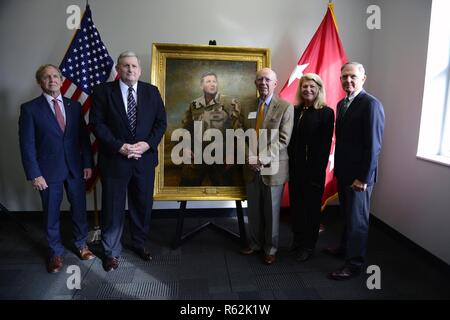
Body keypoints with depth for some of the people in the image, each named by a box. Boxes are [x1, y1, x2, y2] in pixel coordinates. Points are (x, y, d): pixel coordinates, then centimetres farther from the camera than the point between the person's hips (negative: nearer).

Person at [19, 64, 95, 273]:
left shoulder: (74, 106, 6)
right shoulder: (30, 108, -4)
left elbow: (84, 137, 6)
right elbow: (27, 144, -7)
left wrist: (88, 163, 1)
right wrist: (34, 175, -11)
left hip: (75, 168, 3)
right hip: (49, 170, -2)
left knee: (79, 209, 13)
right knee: (52, 214, 11)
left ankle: (81, 244, 34)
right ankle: (55, 252, 29)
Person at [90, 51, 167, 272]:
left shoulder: (152, 91, 6)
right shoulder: (103, 91, -1)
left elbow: (161, 121, 4)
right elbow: (97, 123, -6)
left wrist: (148, 144, -11)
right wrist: (119, 146, -16)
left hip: (145, 158, 3)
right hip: (114, 159, -2)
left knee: (143, 204, 13)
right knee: (113, 207, 7)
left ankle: (139, 243, 34)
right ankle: (112, 252, 25)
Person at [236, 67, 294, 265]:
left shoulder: (286, 108, -4)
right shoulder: (247, 108, 9)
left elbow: (283, 139, -12)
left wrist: (262, 159, -19)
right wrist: (249, 157, -12)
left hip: (273, 168, -3)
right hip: (251, 168, 4)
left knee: (271, 211, 8)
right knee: (253, 210, 13)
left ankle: (271, 248, 26)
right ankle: (255, 243, 32)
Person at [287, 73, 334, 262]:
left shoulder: (326, 113, -8)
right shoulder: (295, 110, 5)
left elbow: (325, 146, -11)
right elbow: (290, 140, 5)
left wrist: (317, 174, -14)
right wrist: (290, 164, -2)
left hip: (314, 170, -4)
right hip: (295, 168, 4)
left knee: (311, 208, 11)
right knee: (296, 206, 14)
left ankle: (308, 246, 28)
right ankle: (297, 241, 34)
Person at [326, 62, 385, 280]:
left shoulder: (371, 104, -15)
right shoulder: (342, 104, 10)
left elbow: (374, 145, -19)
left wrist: (363, 178, -19)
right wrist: (338, 167, 11)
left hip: (359, 175, -7)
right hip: (344, 172, 8)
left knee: (357, 219, 4)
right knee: (346, 214, 21)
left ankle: (354, 264, 18)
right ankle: (345, 247, 38)